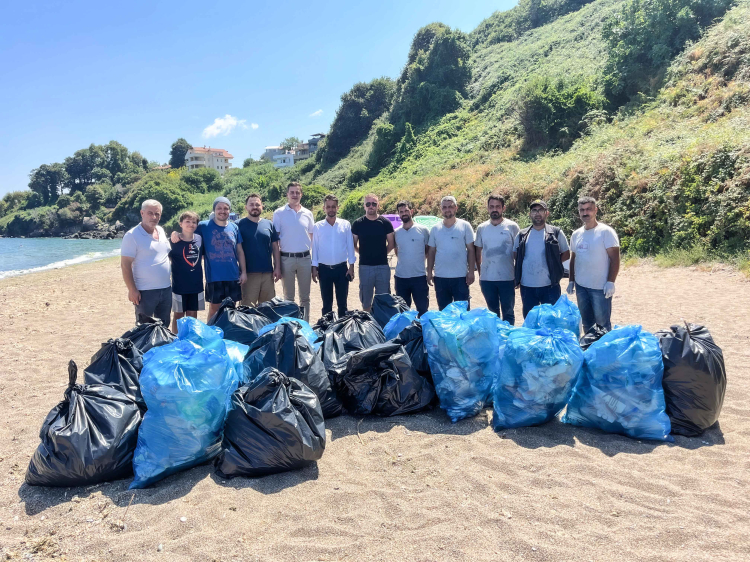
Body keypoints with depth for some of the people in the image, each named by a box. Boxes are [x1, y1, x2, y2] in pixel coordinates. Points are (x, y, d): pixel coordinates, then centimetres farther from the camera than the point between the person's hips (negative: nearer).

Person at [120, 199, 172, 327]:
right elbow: (125, 265, -14)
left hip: (166, 289, 7)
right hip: (145, 292, -7)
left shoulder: (161, 231, 9)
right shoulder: (132, 235, -12)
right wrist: (132, 290, -18)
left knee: (164, 326, 17)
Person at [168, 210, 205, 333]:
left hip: (196, 285, 3)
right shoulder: (174, 241, -10)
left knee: (193, 315, 13)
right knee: (179, 315, 9)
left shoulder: (199, 239, 0)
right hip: (179, 285, -3)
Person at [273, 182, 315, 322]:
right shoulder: (279, 213, -1)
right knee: (288, 296, 8)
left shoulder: (308, 214, 7)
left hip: (305, 258, 2)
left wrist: (315, 261, 5)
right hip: (287, 258, -2)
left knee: (305, 296, 9)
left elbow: (312, 237, 12)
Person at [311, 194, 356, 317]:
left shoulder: (345, 225, 0)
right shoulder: (318, 226, 1)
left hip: (342, 268, 0)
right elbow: (315, 248, 3)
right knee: (326, 303, 10)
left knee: (342, 302, 8)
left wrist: (351, 266, -2)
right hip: (324, 269, 0)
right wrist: (314, 267, -1)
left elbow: (350, 246, 2)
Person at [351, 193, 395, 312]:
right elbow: (354, 244, 9)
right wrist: (364, 253, 6)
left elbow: (391, 243, 9)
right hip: (365, 266, 0)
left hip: (383, 266, 0)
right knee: (366, 300, 8)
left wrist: (381, 253, 5)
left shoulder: (385, 222, 2)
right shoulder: (358, 223, 2)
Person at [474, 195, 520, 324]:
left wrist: (518, 275, -2)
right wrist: (480, 273, 10)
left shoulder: (512, 227, -3)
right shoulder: (481, 228, 6)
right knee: (492, 312, 14)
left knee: (508, 312, 7)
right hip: (487, 279, 3)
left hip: (507, 278, -3)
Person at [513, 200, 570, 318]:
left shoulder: (556, 233, 3)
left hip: (550, 285, -2)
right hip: (527, 286, 2)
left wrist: (552, 263, -4)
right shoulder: (522, 235, 9)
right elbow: (515, 255, 15)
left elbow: (566, 254, 8)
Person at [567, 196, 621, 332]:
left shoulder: (606, 232, -9)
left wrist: (611, 282, -18)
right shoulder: (576, 234, 9)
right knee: (586, 322, 15)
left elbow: (615, 258, -12)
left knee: (602, 322, 0)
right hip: (580, 286, 6)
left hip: (601, 287, -6)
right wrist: (571, 280, 14)